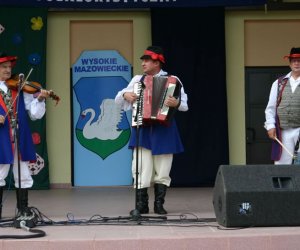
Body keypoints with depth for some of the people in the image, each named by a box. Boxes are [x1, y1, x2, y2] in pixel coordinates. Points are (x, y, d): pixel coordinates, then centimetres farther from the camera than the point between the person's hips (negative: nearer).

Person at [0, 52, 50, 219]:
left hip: (20, 138, 1)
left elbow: (35, 114, 1)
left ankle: (23, 209, 18)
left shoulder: (20, 89, 6)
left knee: (23, 176, 7)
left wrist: (39, 99, -15)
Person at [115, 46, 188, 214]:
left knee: (162, 170, 3)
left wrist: (176, 103, -26)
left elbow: (185, 104, -5)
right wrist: (125, 94, -4)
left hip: (163, 130, -2)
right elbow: (118, 99, 17)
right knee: (141, 168, -4)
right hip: (142, 129, 2)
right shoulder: (137, 80, 11)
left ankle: (159, 204, 13)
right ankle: (141, 205, 4)